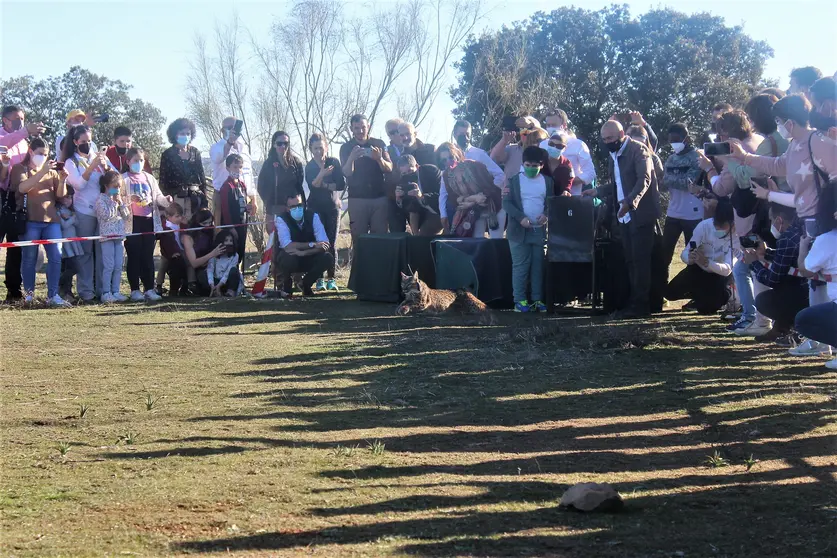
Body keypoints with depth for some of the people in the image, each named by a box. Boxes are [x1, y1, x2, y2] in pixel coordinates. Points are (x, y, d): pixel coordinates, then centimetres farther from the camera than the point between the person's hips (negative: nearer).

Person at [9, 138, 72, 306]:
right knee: (30, 258, -1)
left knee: (56, 256, -7)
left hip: (51, 219, 4)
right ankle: (29, 293, 10)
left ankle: (53, 295, -6)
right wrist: (42, 172, -21)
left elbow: (60, 195, 11)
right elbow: (22, 187, -14)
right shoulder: (20, 169, 6)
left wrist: (62, 180, -8)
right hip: (30, 220, -3)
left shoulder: (51, 171, 18)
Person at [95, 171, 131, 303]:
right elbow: (106, 215, -18)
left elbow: (127, 217, 12)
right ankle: (106, 293, -3)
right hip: (107, 236, -6)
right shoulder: (101, 199, -5)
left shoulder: (119, 199, 15)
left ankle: (115, 291, 9)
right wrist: (115, 203, -11)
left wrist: (122, 203, 1)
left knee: (118, 266, 4)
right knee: (109, 266, -8)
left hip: (119, 236, 6)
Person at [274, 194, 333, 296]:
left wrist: (303, 253, -34)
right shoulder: (282, 220, -16)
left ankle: (306, 284, 0)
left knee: (327, 258, -26)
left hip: (309, 259, 3)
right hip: (292, 260, -2)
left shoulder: (313, 216, -11)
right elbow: (287, 245, -29)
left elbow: (324, 244, -20)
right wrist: (312, 244, -34)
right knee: (289, 258, -38)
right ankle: (286, 284, -3)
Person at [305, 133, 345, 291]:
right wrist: (322, 173, -32)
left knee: (331, 243, -2)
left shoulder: (334, 162, 1)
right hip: (315, 207, -1)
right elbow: (312, 186, -17)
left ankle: (331, 278, 2)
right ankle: (319, 279, -3)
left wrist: (324, 185, -13)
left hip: (332, 207, 1)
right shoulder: (309, 166, -1)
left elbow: (342, 184, -5)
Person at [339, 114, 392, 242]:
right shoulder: (346, 148, 5)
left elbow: (389, 169, -1)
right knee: (359, 238, -4)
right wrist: (352, 158, -27)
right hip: (357, 199, 0)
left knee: (380, 236, -4)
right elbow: (346, 173, -6)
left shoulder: (379, 144, 6)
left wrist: (379, 159, -22)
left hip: (380, 198, 1)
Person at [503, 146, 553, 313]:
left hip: (540, 230, 2)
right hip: (519, 230, -2)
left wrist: (546, 215, -12)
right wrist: (521, 218, -17)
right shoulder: (514, 180, 2)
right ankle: (520, 300, -1)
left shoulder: (547, 181, 10)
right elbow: (506, 202, -4)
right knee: (520, 266, -3)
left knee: (538, 266, 4)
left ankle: (537, 299, 8)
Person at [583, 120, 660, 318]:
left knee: (640, 260, -6)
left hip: (640, 214, -8)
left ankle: (641, 305, -3)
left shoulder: (638, 150, -10)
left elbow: (644, 180, -21)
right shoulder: (613, 155, 15)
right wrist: (598, 191, 10)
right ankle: (635, 303, 15)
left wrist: (629, 202, -33)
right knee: (631, 260, 10)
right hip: (625, 215, 8)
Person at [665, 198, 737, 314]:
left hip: (719, 274, -3)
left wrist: (707, 262, -55)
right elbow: (685, 253, -22)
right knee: (671, 292, -13)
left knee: (705, 308, -23)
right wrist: (690, 258, -48)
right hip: (699, 269, 3)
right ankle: (701, 296, 16)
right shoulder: (704, 226, -27)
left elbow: (727, 269, -36)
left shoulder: (736, 236, -31)